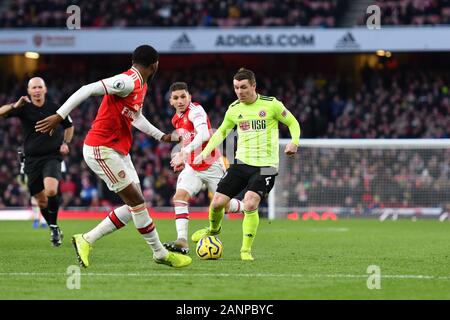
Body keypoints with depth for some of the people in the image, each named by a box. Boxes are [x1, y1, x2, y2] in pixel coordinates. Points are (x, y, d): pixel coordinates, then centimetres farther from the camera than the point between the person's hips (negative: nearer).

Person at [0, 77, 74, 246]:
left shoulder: (55, 108, 1)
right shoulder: (24, 107, -2)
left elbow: (69, 126, 19)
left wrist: (65, 143, 4)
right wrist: (14, 106, -31)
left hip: (52, 157, -2)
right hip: (32, 160, 2)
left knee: (51, 191, -26)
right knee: (41, 201, 7)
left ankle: (54, 225, -4)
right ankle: (54, 230, 28)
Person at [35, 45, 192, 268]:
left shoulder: (141, 87, 13)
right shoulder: (127, 82, -18)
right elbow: (88, 90, -23)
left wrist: (161, 136, 30)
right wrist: (59, 116, -28)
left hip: (119, 152, 10)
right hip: (101, 150, -10)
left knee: (134, 205, 7)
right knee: (137, 201, -6)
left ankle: (86, 240, 11)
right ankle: (160, 253, 4)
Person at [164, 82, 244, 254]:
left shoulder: (195, 110, -19)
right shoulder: (176, 119, 7)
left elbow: (204, 135, -36)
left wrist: (184, 152, -45)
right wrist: (183, 160, 13)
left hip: (212, 165, -6)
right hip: (192, 167, 6)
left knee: (224, 205, 4)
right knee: (180, 196, -19)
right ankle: (182, 241, -26)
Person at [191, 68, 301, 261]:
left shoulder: (272, 105, -7)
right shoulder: (234, 109, 4)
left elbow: (293, 123, 5)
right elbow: (222, 132, 21)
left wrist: (294, 143, -14)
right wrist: (205, 152, 9)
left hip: (265, 165, -4)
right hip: (241, 163, 4)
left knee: (250, 204, -24)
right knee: (217, 202, -2)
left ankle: (246, 250, -8)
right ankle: (214, 229, 33)